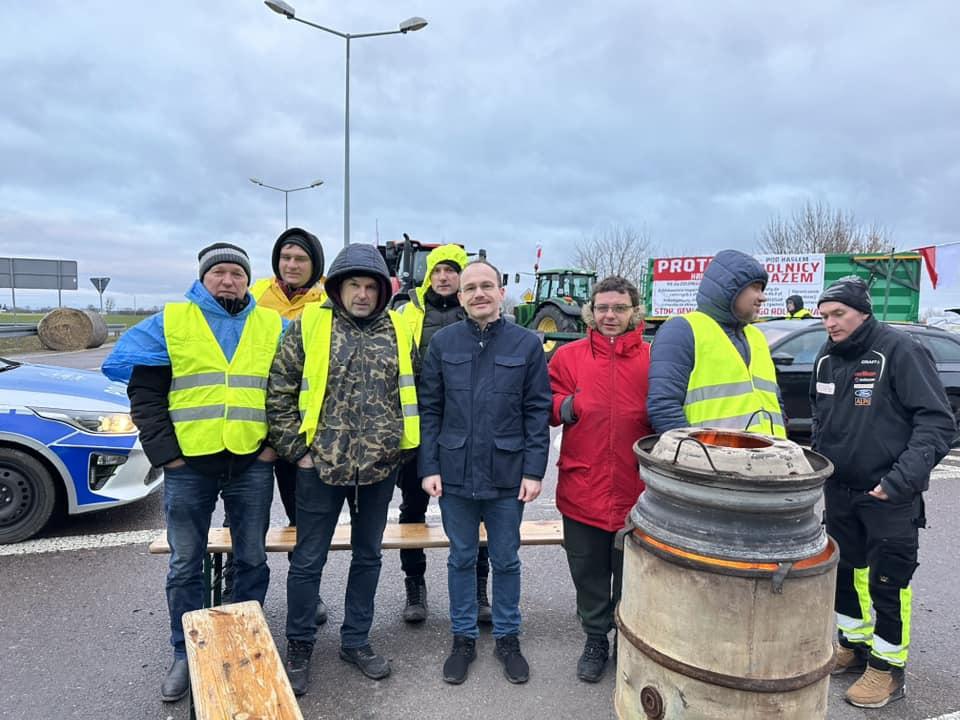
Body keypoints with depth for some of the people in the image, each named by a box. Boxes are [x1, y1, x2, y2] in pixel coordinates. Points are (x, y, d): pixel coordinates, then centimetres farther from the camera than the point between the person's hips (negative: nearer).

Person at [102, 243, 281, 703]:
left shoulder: (272, 326, 7)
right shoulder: (170, 322, 3)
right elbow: (144, 390, 0)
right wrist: (163, 451, -7)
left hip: (251, 464, 1)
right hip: (188, 464, -1)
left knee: (252, 559, 10)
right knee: (185, 565, 9)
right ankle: (186, 655, 27)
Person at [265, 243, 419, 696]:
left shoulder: (398, 332, 3)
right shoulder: (308, 325, -4)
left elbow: (413, 393, 11)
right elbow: (279, 394, -3)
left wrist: (401, 448, 5)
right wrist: (296, 450, -6)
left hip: (379, 469, 3)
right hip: (319, 466, -2)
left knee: (368, 557, 15)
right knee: (308, 561, 10)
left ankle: (356, 641, 34)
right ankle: (299, 647, 30)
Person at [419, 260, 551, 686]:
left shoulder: (527, 344, -2)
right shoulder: (443, 342, 1)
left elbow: (538, 412, -2)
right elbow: (429, 409, 3)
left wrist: (534, 471, -6)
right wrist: (429, 467, -2)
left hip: (507, 476, -1)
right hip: (454, 474, 1)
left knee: (506, 560, 13)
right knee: (462, 559, 14)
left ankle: (507, 638, 33)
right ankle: (463, 639, 32)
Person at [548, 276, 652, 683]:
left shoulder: (653, 359, 0)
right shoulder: (568, 356, 2)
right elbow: (549, 406, 4)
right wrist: (563, 406, -17)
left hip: (636, 492, 0)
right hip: (582, 489, 1)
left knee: (631, 576, 16)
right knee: (589, 575, 15)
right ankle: (595, 640, 36)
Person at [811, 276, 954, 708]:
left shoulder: (900, 351, -15)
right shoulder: (826, 358, 5)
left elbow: (937, 422, -17)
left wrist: (903, 479, -26)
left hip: (889, 495, -6)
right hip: (839, 490, 6)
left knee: (887, 581, 3)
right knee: (845, 571, 16)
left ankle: (888, 667, 20)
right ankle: (854, 646, 33)